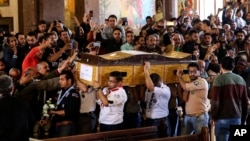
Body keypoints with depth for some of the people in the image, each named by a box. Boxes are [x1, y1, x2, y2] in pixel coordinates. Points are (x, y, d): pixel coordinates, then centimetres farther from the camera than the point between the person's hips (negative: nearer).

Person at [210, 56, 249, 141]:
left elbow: (215, 101, -13)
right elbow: (245, 101, 12)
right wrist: (243, 119, 21)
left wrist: (213, 117, 1)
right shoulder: (241, 79, 6)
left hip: (223, 118, -5)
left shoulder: (219, 79, -10)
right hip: (237, 118, 5)